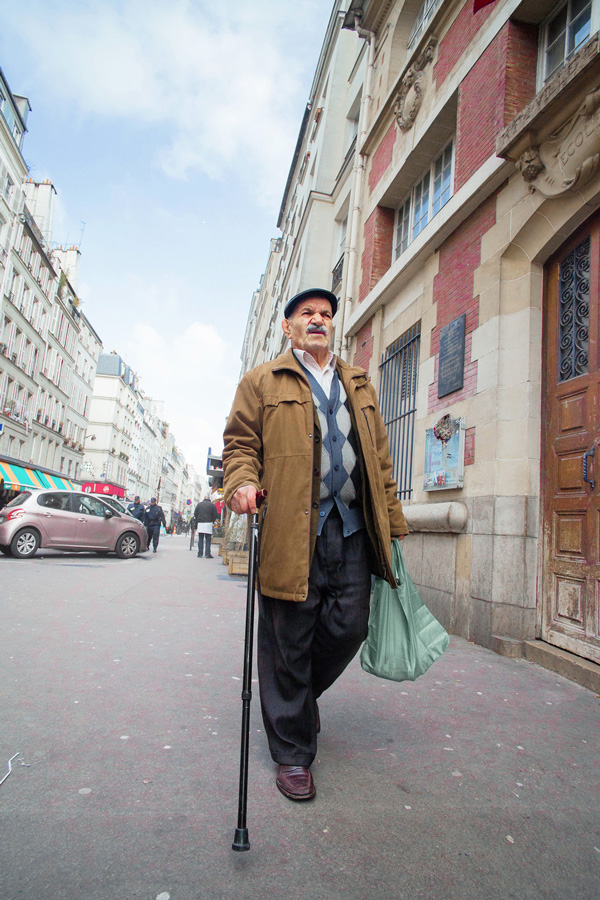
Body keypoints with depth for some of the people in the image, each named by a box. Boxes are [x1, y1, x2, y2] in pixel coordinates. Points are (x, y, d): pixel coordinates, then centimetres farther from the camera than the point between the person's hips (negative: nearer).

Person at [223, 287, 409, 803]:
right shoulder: (263, 382, 10)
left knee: (349, 627, 6)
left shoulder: (360, 385, 21)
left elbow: (379, 458, 19)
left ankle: (303, 693, 38)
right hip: (291, 531, -4)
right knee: (289, 640, 3)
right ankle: (293, 753, 21)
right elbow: (241, 442, 4)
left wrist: (391, 521, 15)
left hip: (352, 529, 4)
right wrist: (243, 482, -17)